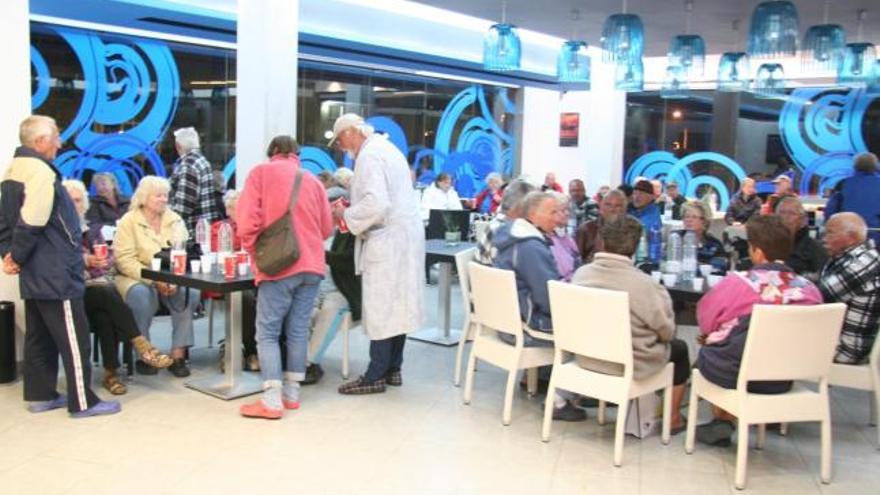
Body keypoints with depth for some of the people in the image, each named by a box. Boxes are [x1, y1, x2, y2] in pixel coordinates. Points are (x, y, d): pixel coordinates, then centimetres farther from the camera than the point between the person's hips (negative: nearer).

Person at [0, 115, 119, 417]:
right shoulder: (41, 171, -18)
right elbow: (30, 224, -25)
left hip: (34, 275, 10)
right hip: (56, 273, -10)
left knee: (40, 336, 16)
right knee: (73, 338, -3)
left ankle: (40, 395, 24)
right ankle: (83, 402, 3)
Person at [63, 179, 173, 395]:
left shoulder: (92, 229, 22)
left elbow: (110, 255, 15)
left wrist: (102, 261, -7)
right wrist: (85, 260, -16)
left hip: (99, 284, 4)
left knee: (105, 314, -30)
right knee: (106, 294, -35)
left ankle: (110, 373, -30)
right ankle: (141, 345, -38)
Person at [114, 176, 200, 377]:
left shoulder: (175, 220, 11)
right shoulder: (128, 221, -2)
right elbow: (125, 260, -12)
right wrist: (154, 280, -24)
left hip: (172, 279, 3)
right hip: (137, 278, -3)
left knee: (190, 292, -26)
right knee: (142, 295, -35)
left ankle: (178, 354, -19)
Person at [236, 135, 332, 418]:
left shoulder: (261, 172, 4)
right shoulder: (312, 180, 15)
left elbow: (248, 222, -6)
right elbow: (326, 228, 16)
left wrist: (255, 253, 9)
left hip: (279, 266, -4)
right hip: (312, 265, 4)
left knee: (268, 333, 0)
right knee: (298, 330, 11)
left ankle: (272, 400, -6)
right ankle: (292, 392, 15)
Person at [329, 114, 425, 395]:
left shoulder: (369, 155, -13)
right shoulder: (386, 148, 18)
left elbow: (376, 204, -24)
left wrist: (346, 214, -10)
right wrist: (352, 209, 17)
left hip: (387, 240, -10)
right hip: (404, 235, 10)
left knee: (380, 309, -5)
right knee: (397, 305, 12)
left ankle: (376, 376, 1)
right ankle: (393, 369, 18)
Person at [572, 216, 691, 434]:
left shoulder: (581, 274, -11)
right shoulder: (643, 283, -26)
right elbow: (667, 331, -12)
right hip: (631, 364, -5)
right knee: (679, 348, 25)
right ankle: (673, 418, 33)